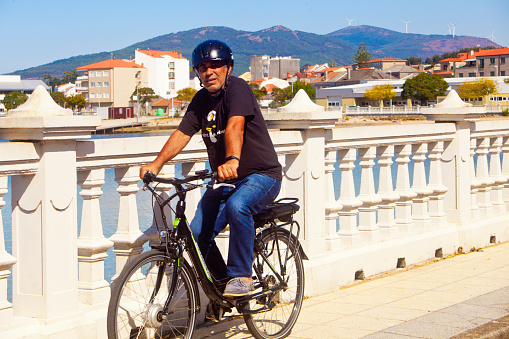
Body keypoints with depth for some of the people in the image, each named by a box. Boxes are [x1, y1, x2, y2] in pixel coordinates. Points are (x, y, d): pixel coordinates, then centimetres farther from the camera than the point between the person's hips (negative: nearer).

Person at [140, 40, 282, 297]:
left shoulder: (237, 88, -14)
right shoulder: (201, 100, 8)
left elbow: (235, 126, -33)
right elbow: (182, 133, 0)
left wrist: (232, 160, -50)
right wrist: (156, 164, -15)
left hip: (262, 175, -7)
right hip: (225, 180, 7)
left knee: (237, 206, -37)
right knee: (197, 233, -8)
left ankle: (241, 277, -23)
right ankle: (222, 282, 15)